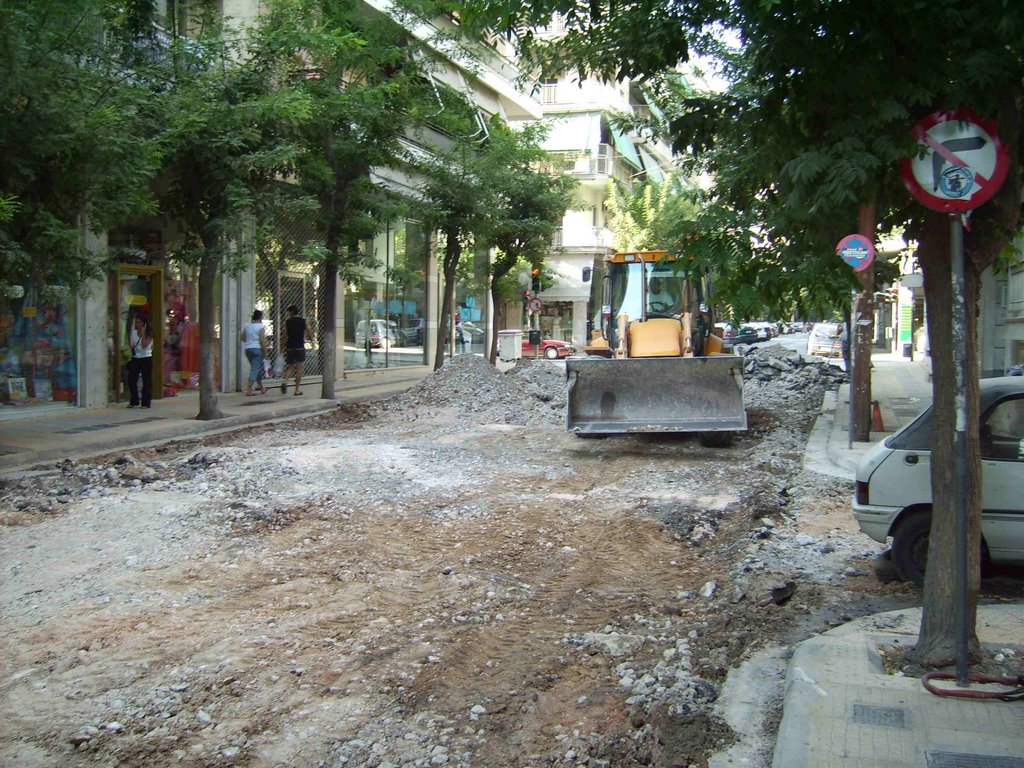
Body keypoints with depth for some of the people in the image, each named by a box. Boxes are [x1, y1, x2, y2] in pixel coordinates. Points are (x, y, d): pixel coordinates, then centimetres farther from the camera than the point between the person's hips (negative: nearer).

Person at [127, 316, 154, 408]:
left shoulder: (148, 334, -5)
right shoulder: (133, 333, 9)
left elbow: (144, 345, -18)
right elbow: (130, 344, 17)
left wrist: (143, 334, -16)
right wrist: (130, 345, -6)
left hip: (146, 358, -5)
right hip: (135, 358, 5)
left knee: (146, 381, -1)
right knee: (131, 379, 1)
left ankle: (146, 403, 5)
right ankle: (134, 401, 12)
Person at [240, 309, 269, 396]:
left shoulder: (247, 325, 9)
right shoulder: (261, 327, -10)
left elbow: (242, 338, 11)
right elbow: (262, 341, -15)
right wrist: (265, 353, -10)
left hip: (248, 349, 7)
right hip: (257, 349, -7)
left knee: (256, 369, 18)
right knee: (255, 369, -5)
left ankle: (262, 388, 29)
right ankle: (249, 390, -10)